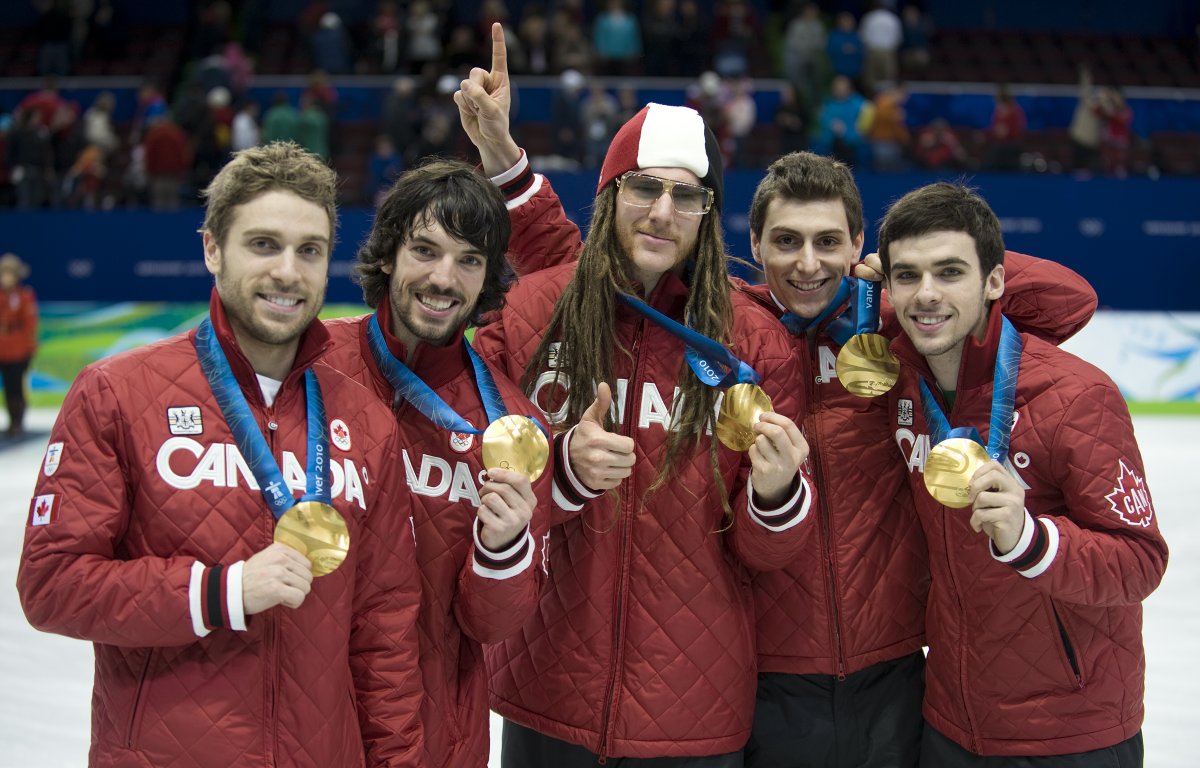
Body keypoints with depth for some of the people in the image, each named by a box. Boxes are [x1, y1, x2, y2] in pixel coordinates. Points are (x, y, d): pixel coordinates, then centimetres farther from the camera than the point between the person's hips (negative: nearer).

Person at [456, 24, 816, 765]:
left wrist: (775, 495, -22)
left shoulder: (757, 342, -5)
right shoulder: (529, 309, -6)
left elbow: (763, 551, -1)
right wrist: (565, 469, -21)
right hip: (548, 695, 0)